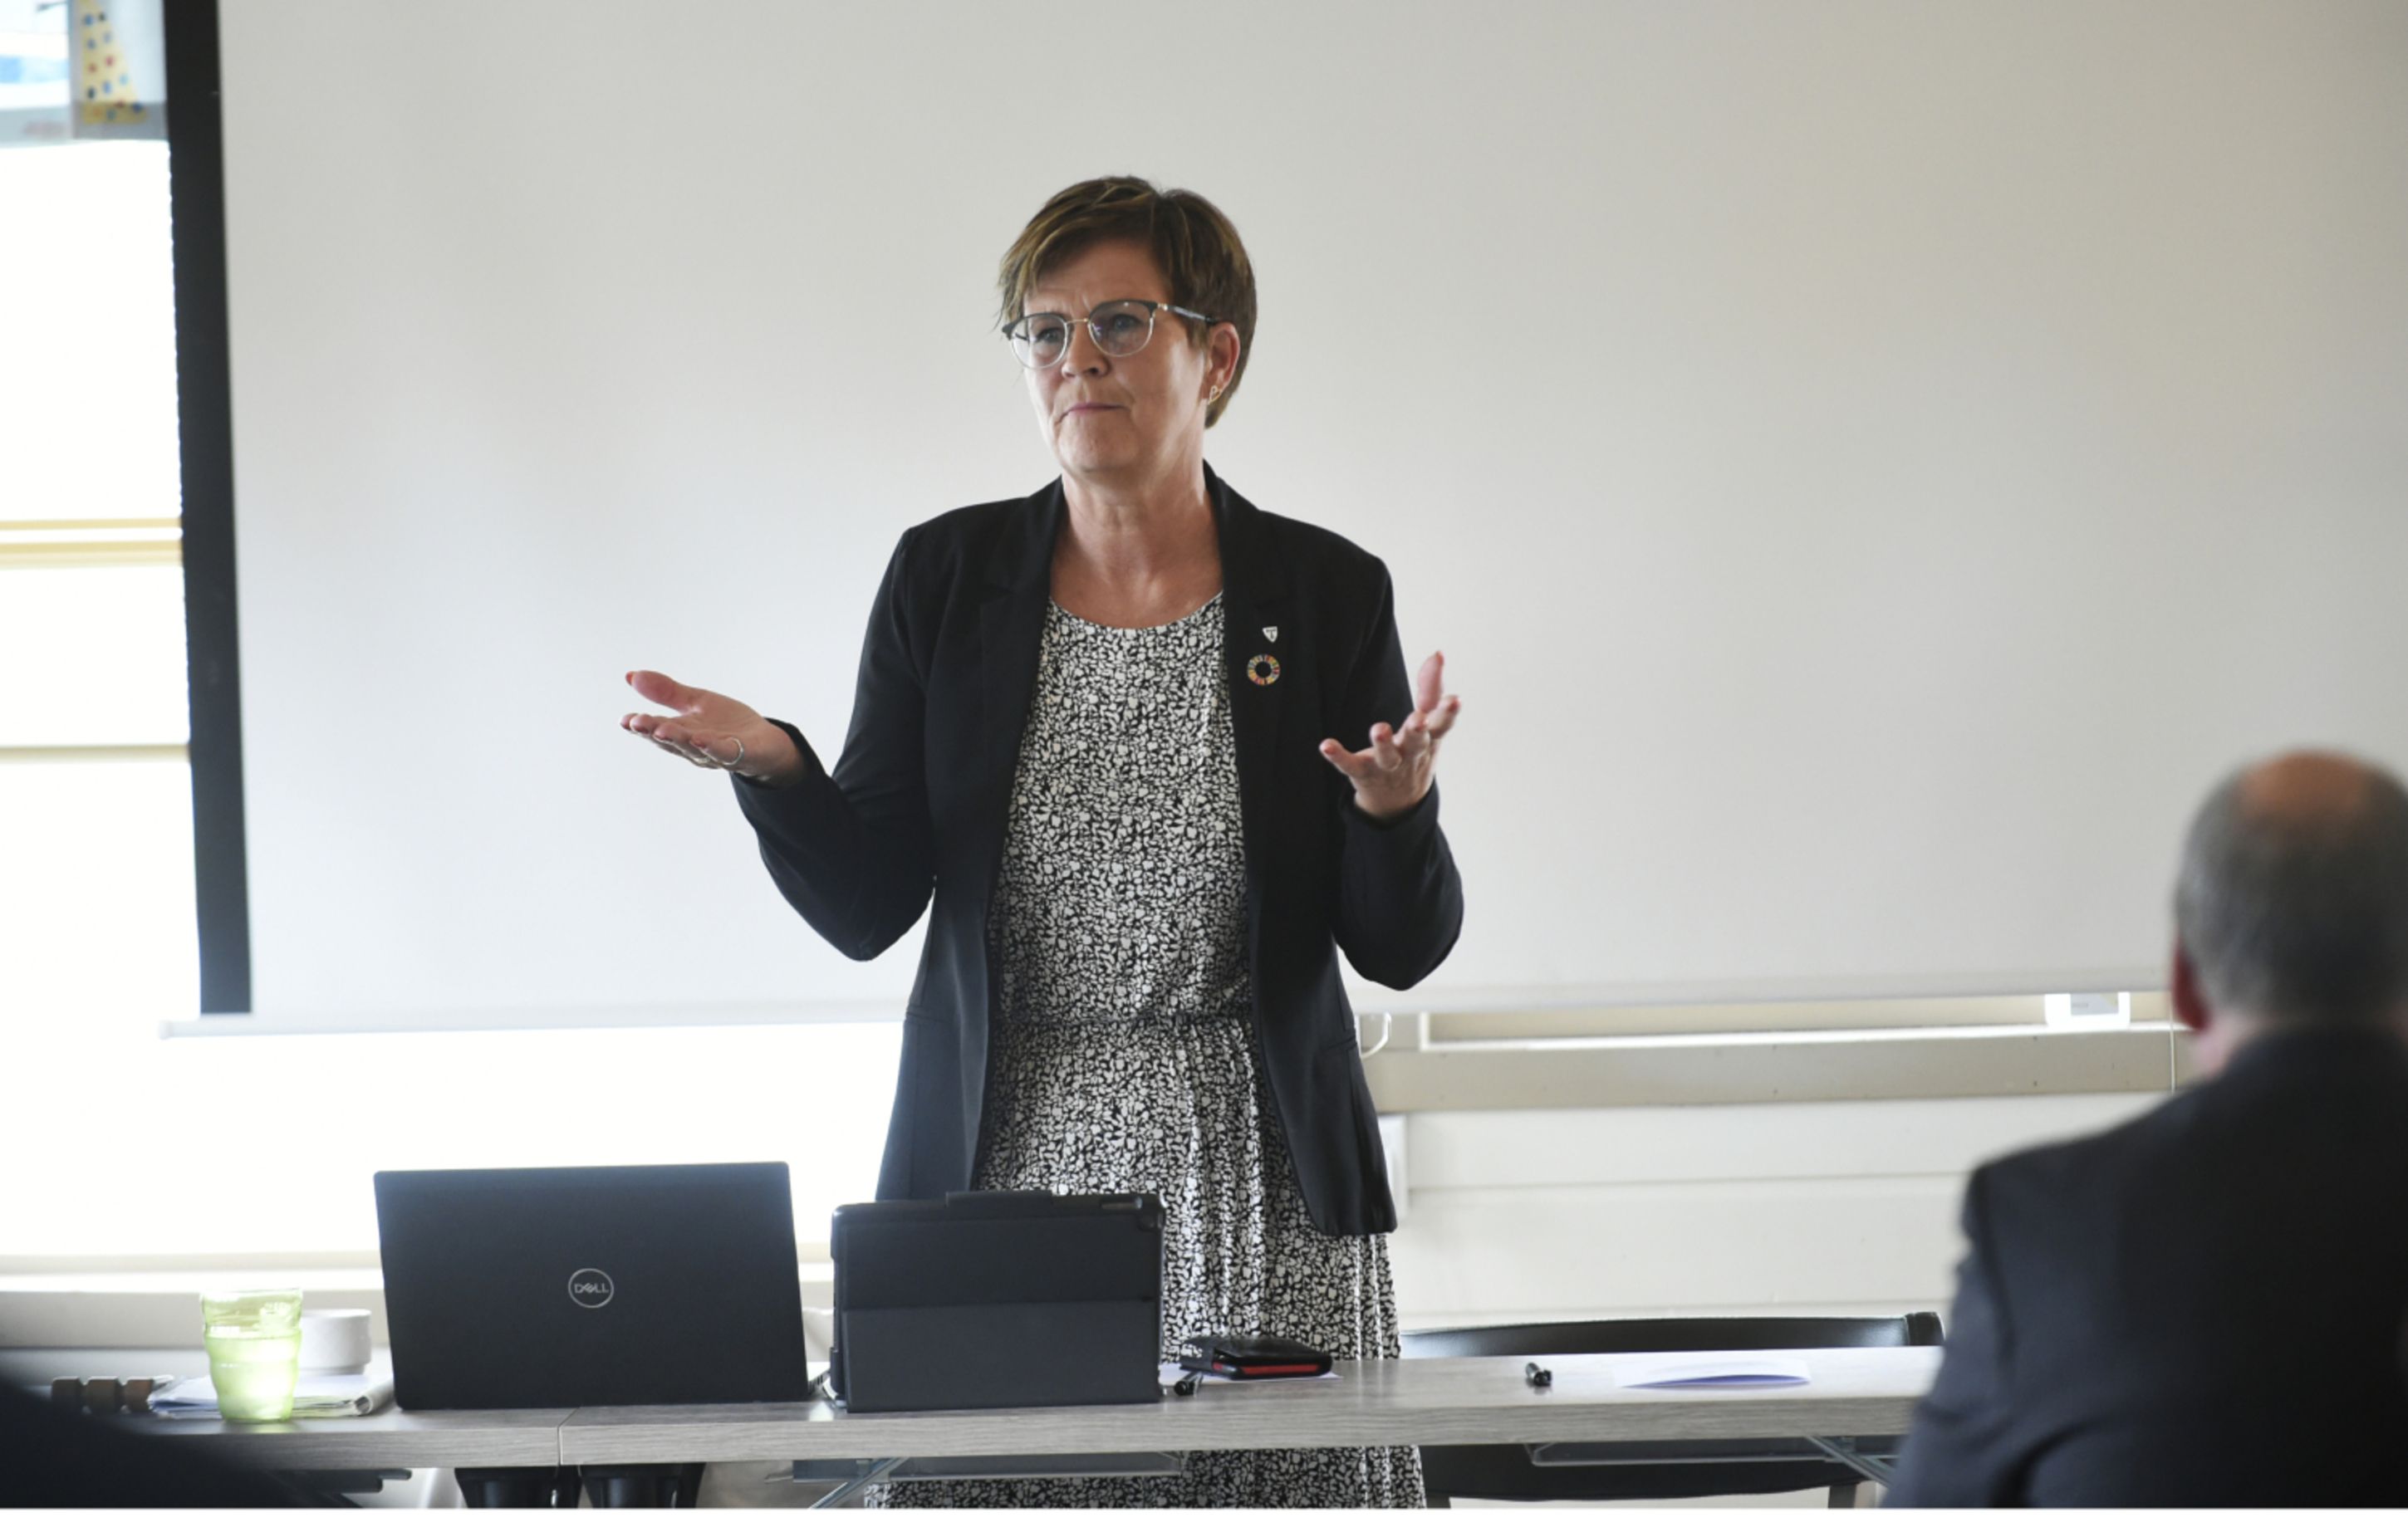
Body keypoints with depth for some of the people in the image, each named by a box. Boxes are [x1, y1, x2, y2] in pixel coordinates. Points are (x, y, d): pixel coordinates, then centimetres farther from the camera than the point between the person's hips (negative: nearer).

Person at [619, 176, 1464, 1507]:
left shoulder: (1327, 595, 1)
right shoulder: (946, 581, 4)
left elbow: (1401, 948, 1)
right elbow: (867, 909, 2)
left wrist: (1396, 810, -19)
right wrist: (773, 769, -15)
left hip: (1256, 1192, 0)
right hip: (998, 1182, 1)